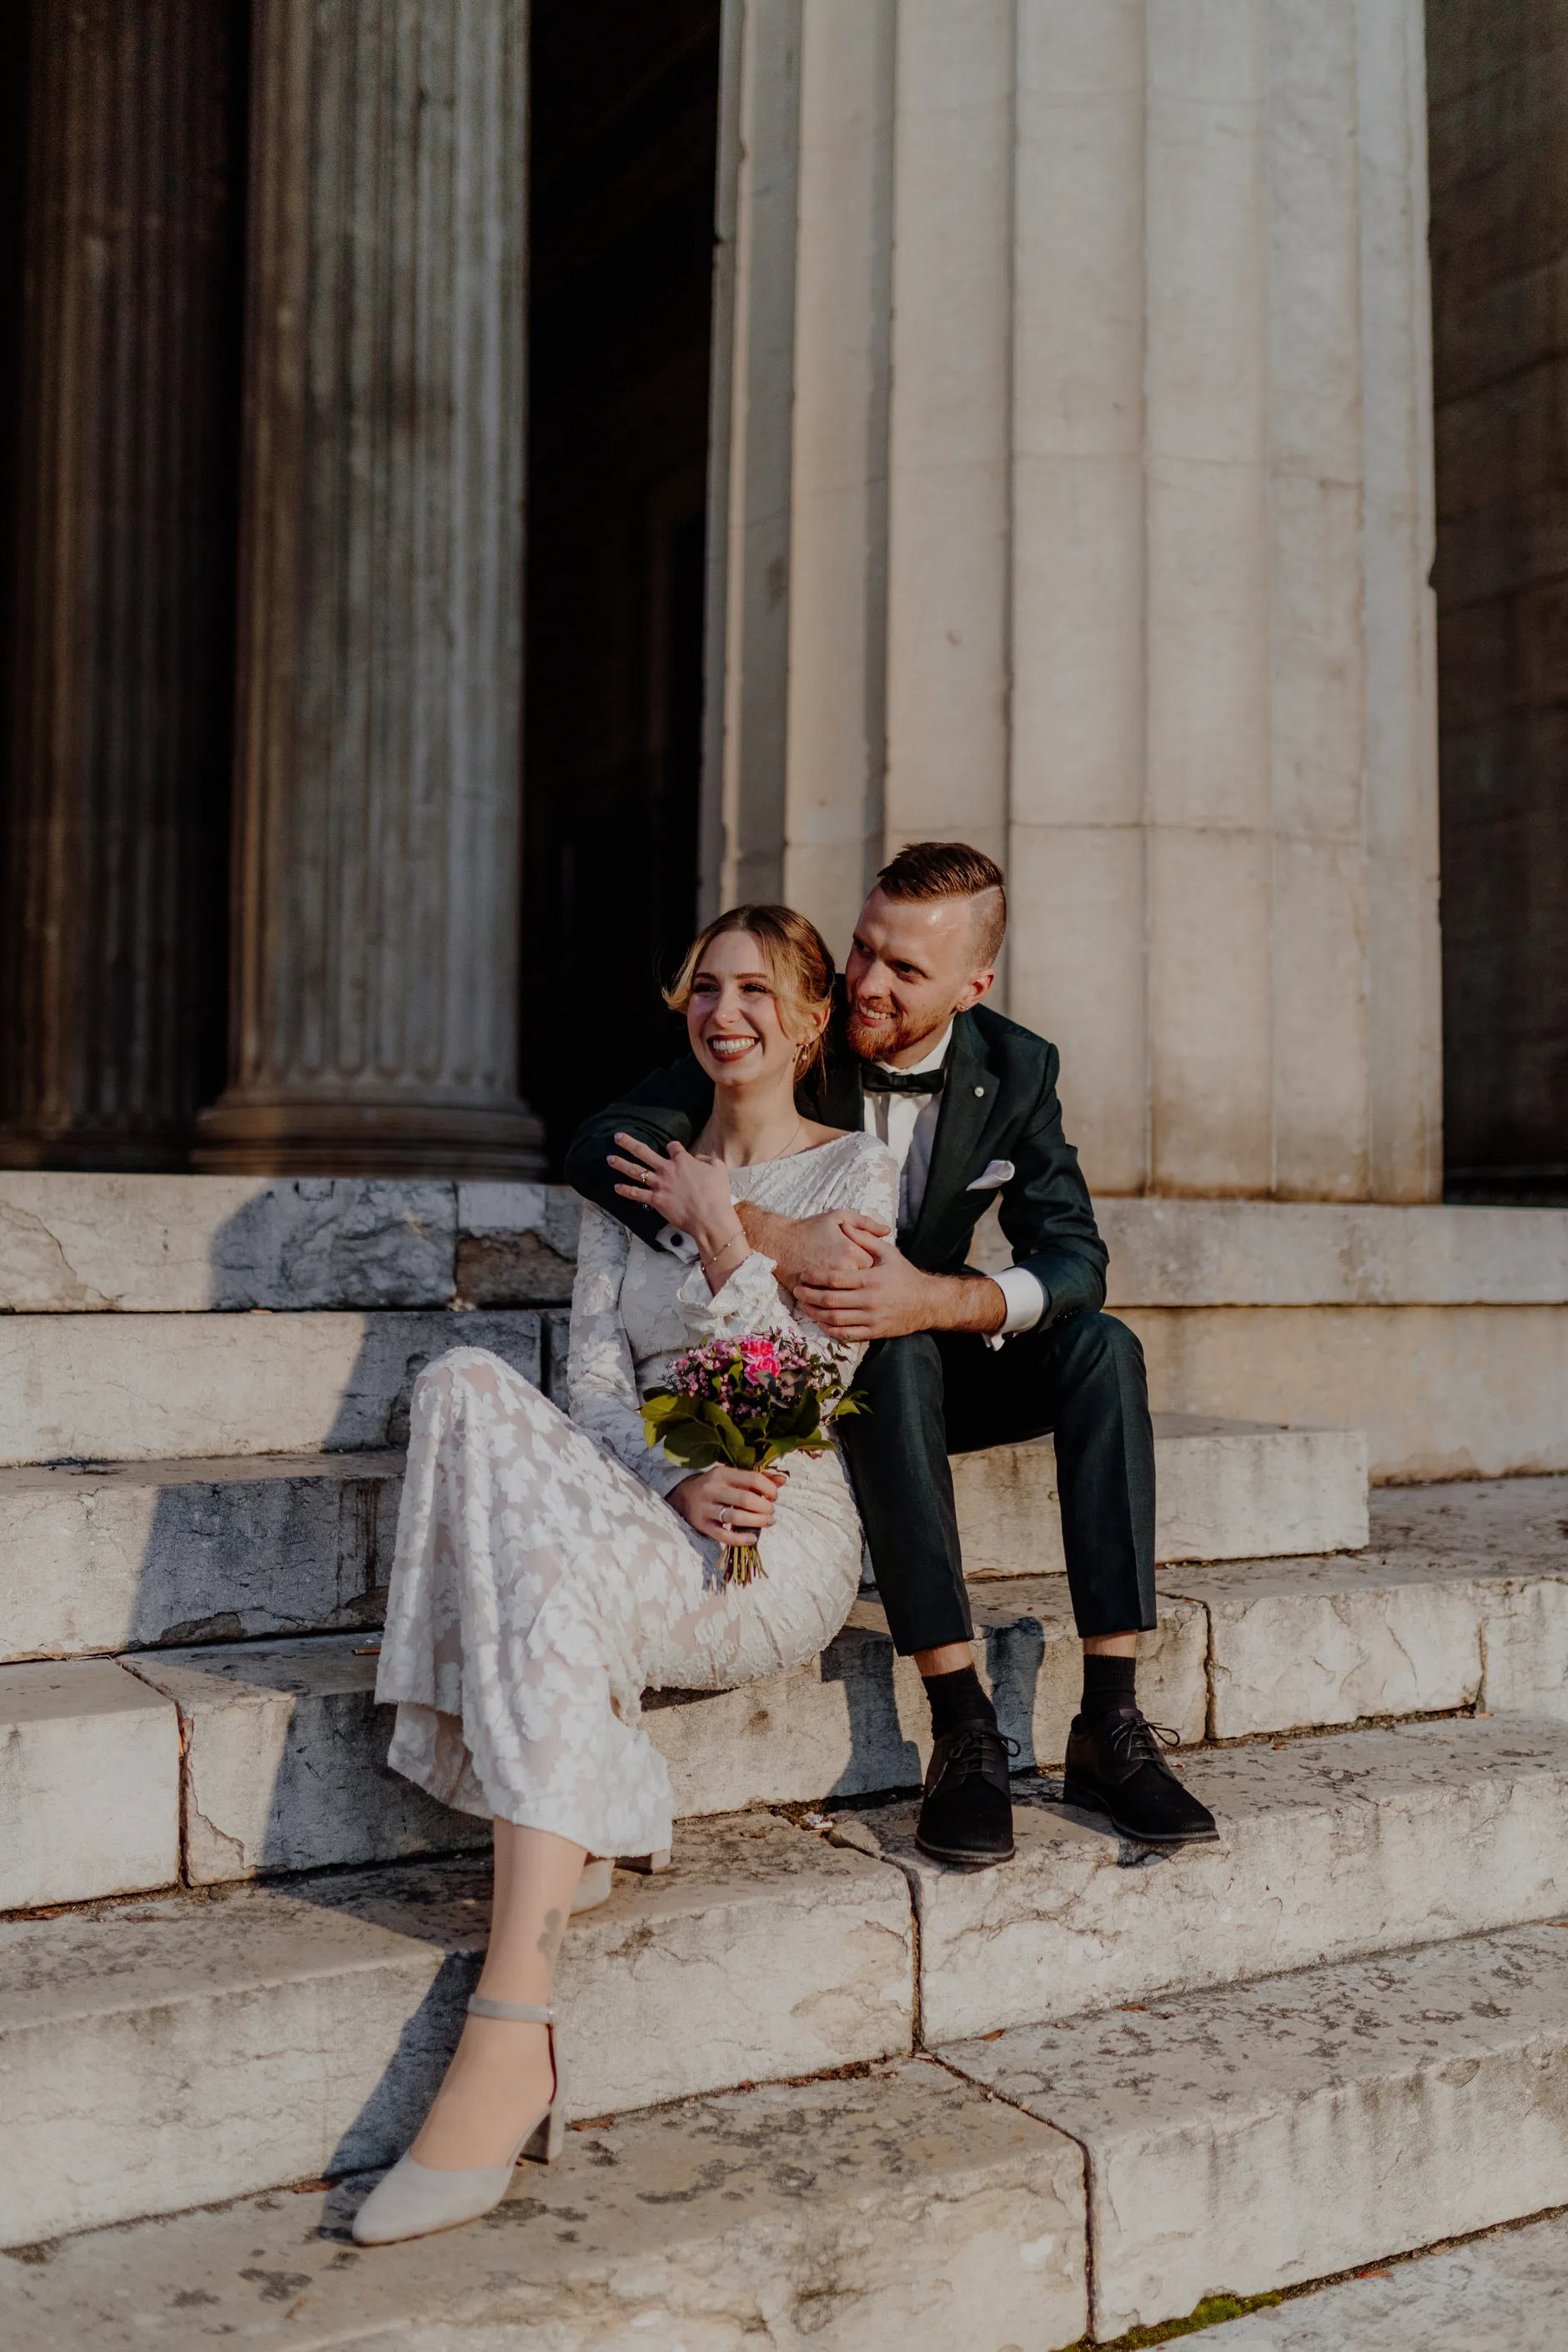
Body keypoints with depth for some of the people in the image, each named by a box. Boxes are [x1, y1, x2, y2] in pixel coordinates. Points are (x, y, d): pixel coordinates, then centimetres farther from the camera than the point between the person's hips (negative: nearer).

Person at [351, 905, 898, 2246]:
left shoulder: (856, 1173, 6)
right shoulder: (634, 1177, 18)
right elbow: (595, 1382, 7)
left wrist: (721, 1234, -6)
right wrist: (676, 1485, -12)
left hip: (786, 1539, -4)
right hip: (637, 1518, 4)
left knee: (557, 1580, -36)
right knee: (472, 1387, -27)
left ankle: (510, 2037, -37)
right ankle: (571, 1836, -29)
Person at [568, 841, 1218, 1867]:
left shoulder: (1016, 1071, -7)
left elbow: (1075, 1259, -15)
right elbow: (601, 1144, -25)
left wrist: (936, 1299, -36)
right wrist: (776, 1237, -40)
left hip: (926, 1358, 3)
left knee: (1102, 1349, -24)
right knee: (896, 1356, -35)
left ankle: (1111, 1720, -26)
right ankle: (962, 1728, -36)